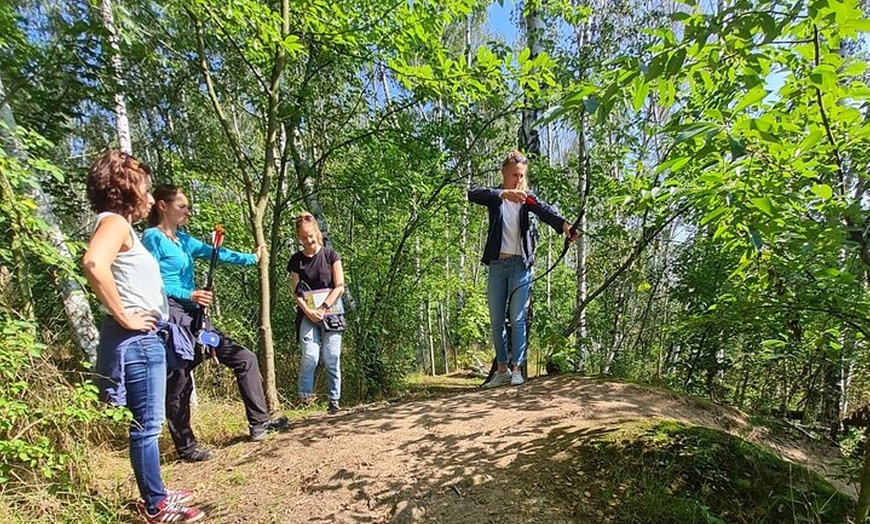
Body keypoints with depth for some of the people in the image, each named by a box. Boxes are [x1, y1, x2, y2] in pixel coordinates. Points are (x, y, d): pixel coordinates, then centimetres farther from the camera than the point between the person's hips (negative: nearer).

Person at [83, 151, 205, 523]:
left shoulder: (122, 225, 18)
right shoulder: (113, 221, -12)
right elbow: (93, 263, -32)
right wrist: (123, 317, -24)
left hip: (145, 338, 10)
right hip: (136, 340, -10)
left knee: (148, 422, 18)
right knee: (146, 423, 1)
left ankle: (155, 494, 32)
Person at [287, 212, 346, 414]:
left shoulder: (330, 255, 1)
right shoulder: (296, 260, 6)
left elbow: (339, 286, -4)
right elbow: (296, 291, 3)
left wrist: (323, 308, -11)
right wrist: (308, 311, -12)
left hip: (330, 312, -1)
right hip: (307, 314, 1)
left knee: (331, 358, -1)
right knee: (310, 356, -11)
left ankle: (334, 399, 9)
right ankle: (304, 395, 4)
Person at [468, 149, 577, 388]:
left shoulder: (526, 197, 4)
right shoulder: (495, 197, 4)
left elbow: (545, 210, -17)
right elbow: (473, 193, -19)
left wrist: (563, 224, -38)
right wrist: (504, 193, -35)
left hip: (520, 264, -1)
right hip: (497, 264, 1)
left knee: (518, 319, -3)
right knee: (496, 321, 6)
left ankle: (517, 368, 8)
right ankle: (502, 369, 19)